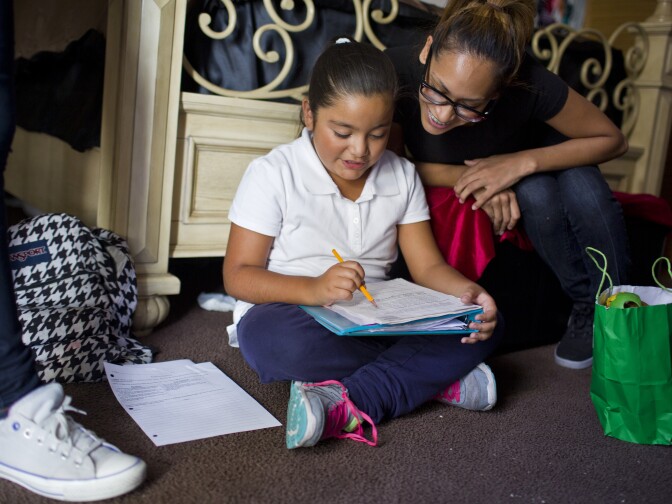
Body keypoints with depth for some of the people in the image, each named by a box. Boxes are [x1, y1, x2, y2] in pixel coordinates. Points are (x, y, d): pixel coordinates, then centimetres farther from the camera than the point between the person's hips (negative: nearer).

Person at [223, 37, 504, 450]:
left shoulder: (401, 176, 6)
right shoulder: (273, 173, -7)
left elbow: (428, 266, 4)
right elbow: (238, 276, -11)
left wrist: (466, 291, -20)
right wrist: (313, 289, -30)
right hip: (294, 315, -3)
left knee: (487, 325, -16)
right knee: (274, 336, -40)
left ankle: (346, 406, -31)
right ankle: (437, 379, -22)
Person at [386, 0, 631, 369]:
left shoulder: (530, 85, -35)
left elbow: (612, 140, -19)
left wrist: (522, 163, -33)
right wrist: (469, 179, -31)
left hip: (521, 166, 1)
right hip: (447, 183, 0)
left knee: (581, 187, -30)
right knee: (536, 194, -30)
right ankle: (584, 309, -8)